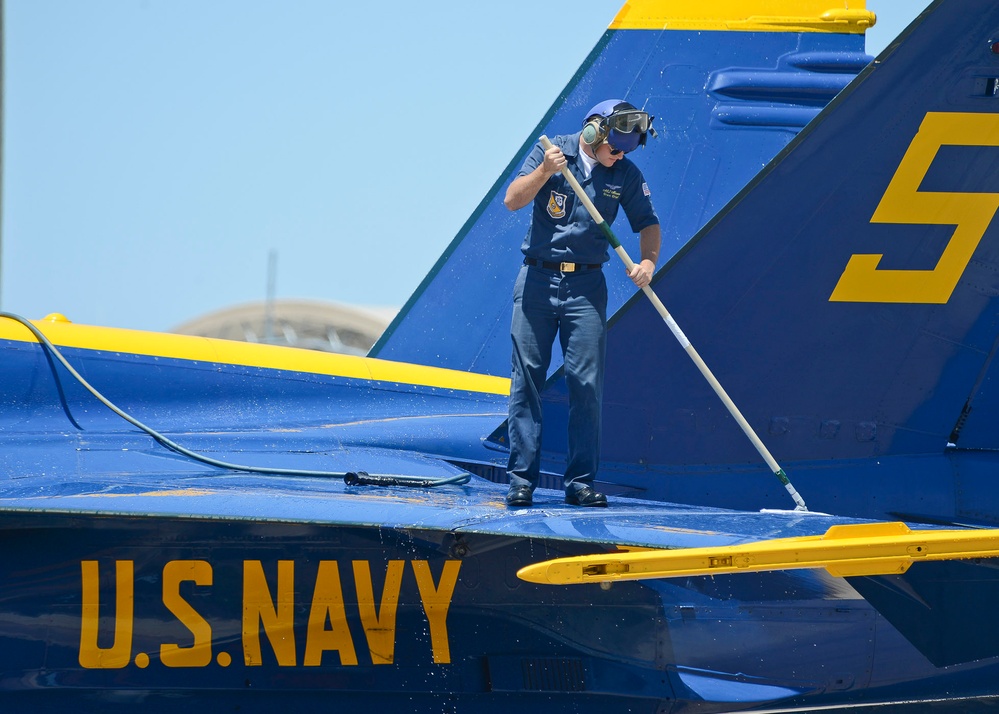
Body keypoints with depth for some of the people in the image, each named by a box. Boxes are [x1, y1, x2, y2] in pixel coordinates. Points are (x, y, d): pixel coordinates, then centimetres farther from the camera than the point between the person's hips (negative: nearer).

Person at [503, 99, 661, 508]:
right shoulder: (551, 152, -2)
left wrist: (648, 261, -14)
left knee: (587, 383, -3)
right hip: (537, 279, -1)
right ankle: (521, 479, 1)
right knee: (527, 379, -1)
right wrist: (545, 171, -24)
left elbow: (648, 224, 6)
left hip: (586, 287, 1)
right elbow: (513, 200, -7)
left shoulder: (626, 175, 2)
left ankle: (580, 482, 1)